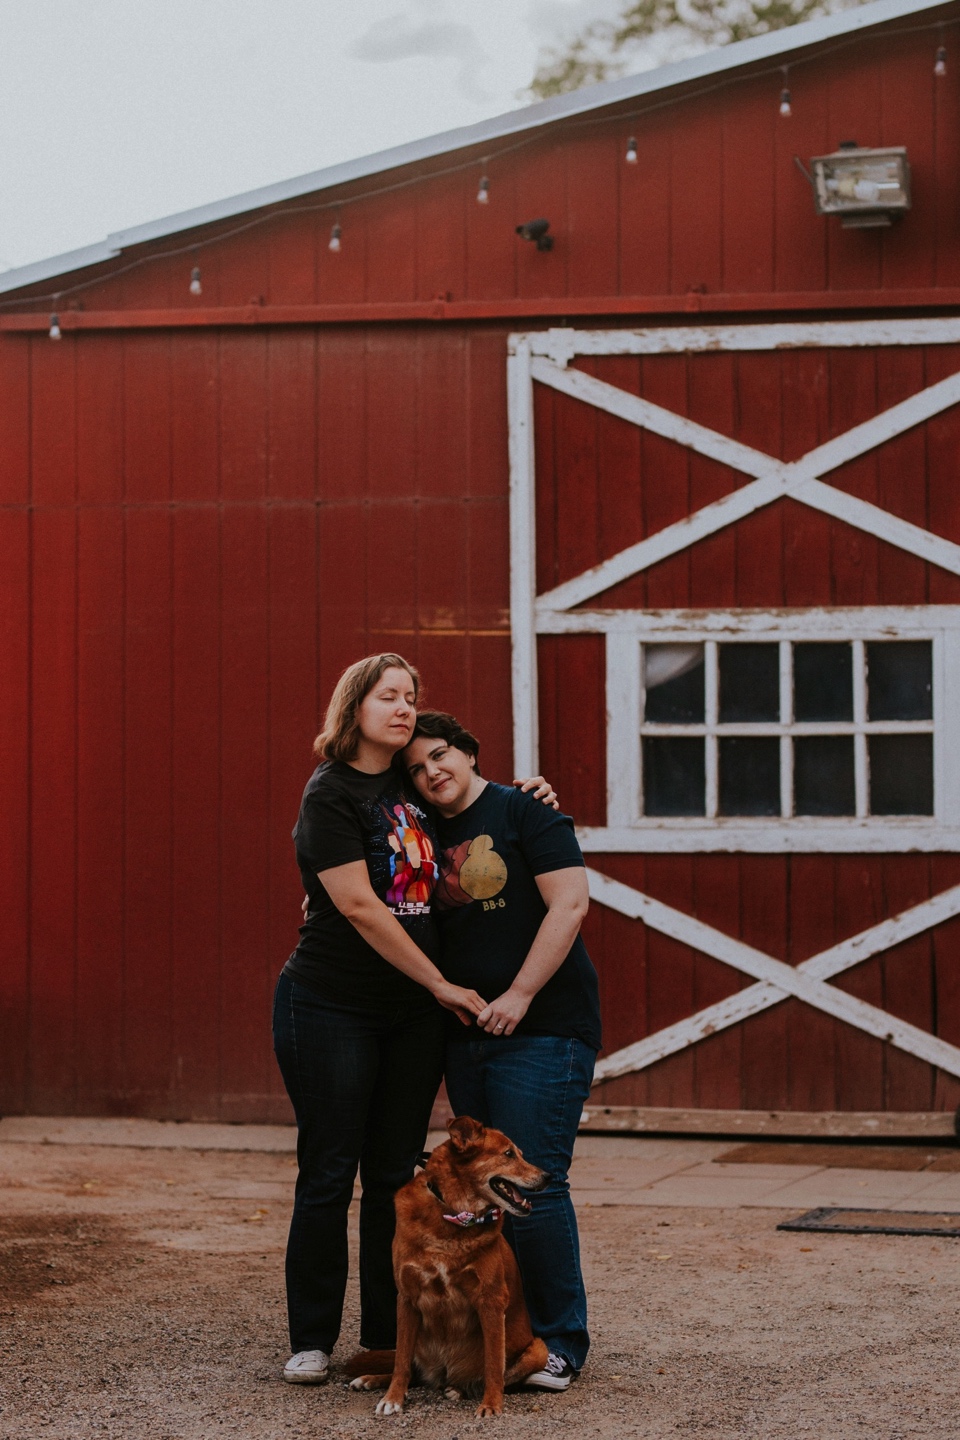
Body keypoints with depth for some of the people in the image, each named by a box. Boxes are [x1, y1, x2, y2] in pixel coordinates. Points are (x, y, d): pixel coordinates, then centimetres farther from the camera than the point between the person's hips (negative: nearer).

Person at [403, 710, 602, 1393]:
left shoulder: (523, 812, -5)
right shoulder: (430, 836, 15)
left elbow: (569, 903, -13)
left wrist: (520, 994, -17)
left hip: (542, 1030, -7)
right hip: (466, 1033, 7)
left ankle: (561, 1343, -2)